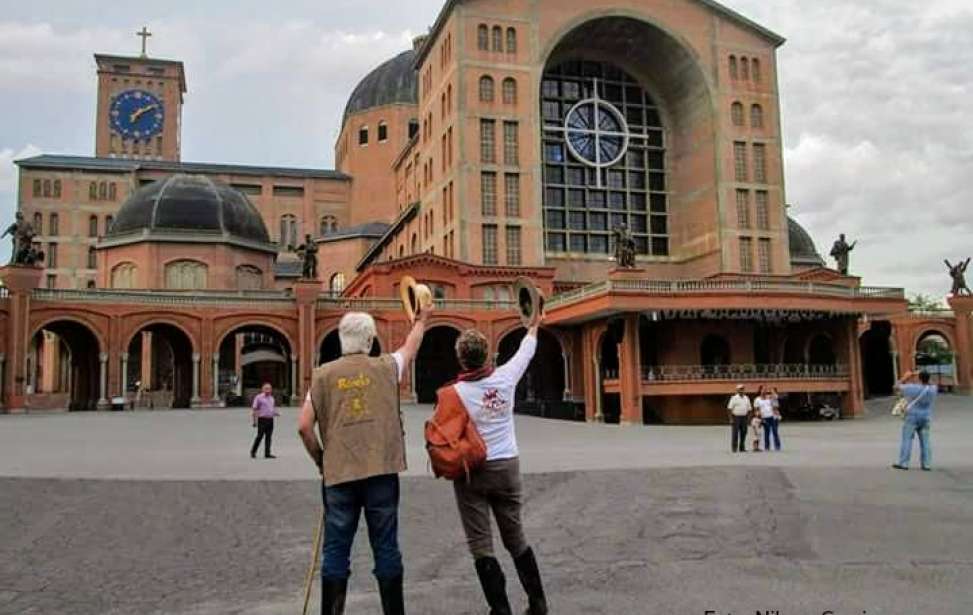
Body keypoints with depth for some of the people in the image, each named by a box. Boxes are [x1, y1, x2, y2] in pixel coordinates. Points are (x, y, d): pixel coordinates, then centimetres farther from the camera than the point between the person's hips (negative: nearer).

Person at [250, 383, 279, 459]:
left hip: (270, 419, 6)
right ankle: (253, 452, 12)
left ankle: (267, 454, 8)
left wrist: (276, 413, 3)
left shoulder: (271, 398, 16)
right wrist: (255, 421, -9)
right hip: (262, 419, -6)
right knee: (260, 436, -4)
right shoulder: (259, 397, -3)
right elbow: (254, 409, -4)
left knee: (268, 437, 5)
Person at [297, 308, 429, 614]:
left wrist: (320, 460, 14)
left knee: (336, 549, 8)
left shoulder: (323, 374, 1)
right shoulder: (385, 368, 2)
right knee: (385, 547, 7)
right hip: (381, 471, 0)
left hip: (338, 474, 0)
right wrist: (421, 319, 40)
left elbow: (304, 426, -1)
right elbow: (410, 347, 22)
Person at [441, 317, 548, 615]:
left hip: (472, 472, -3)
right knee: (516, 538, 17)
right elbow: (526, 352, 14)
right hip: (507, 466, 4)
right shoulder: (505, 378, -5)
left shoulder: (455, 392, -13)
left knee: (481, 545, 5)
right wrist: (534, 325, 30)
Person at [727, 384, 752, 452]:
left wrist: (747, 416, 7)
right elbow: (730, 409, -7)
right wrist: (731, 419, -13)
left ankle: (742, 448, 15)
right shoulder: (734, 398, -4)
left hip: (744, 417, 5)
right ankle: (734, 448, 0)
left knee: (743, 432, 6)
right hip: (736, 417, -5)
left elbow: (749, 408, 17)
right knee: (735, 433, -4)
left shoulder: (746, 398, 12)